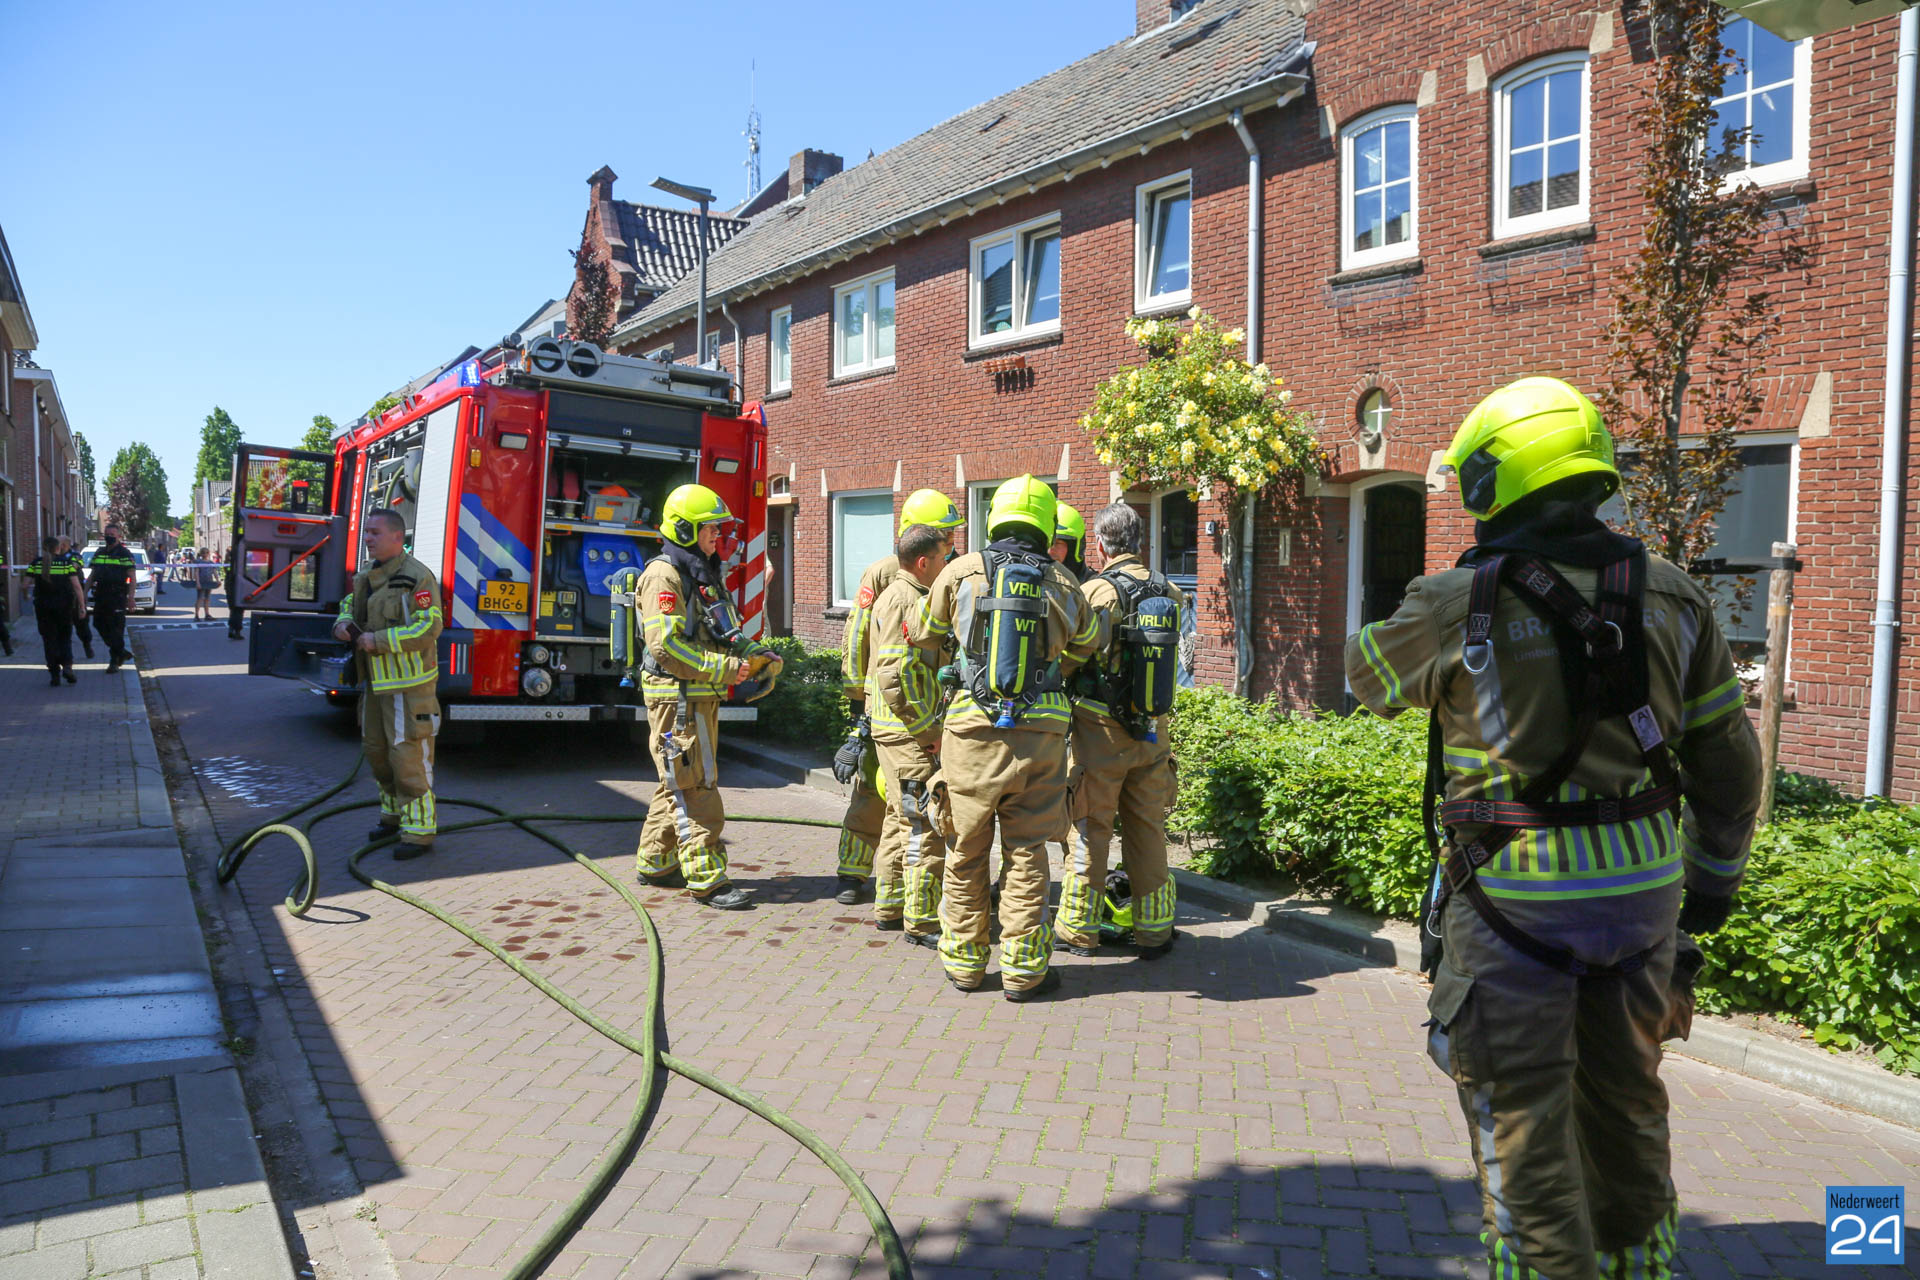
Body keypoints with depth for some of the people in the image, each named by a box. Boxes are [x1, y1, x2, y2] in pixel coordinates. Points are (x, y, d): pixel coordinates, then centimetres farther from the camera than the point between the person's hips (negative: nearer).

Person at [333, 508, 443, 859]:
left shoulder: (416, 577, -16)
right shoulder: (365, 575, 11)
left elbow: (429, 627, -24)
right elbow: (349, 606, 25)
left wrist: (378, 640, -24)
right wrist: (343, 625, 1)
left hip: (408, 682, -9)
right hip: (376, 681, 9)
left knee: (408, 754, -7)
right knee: (376, 750, 19)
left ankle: (419, 829, 1)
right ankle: (394, 813, 36)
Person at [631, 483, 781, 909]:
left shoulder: (705, 576, 17)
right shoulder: (664, 576, -14)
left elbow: (724, 632, 23)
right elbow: (666, 644, -22)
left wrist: (755, 654, 5)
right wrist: (724, 669, -21)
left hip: (701, 698, 10)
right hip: (676, 699, -10)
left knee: (680, 785, 16)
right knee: (695, 788, -8)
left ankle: (655, 863, 28)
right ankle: (706, 880, -4)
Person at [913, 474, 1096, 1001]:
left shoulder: (961, 572, 1)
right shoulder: (1062, 583, 4)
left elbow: (923, 636, 15)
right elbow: (1084, 646, 19)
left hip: (972, 727, 0)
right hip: (1041, 729, 1)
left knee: (966, 853, 11)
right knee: (1027, 853, 8)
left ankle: (964, 962, 20)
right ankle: (1023, 969, 12)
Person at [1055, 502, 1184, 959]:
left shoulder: (1097, 590, -14)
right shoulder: (1169, 593, 3)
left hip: (1101, 729, -4)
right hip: (1153, 731, 4)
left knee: (1089, 828, 6)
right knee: (1148, 829, 13)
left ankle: (1078, 929, 16)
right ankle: (1154, 929, 21)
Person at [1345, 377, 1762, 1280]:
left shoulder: (1458, 606, -14)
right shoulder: (1671, 598, 0)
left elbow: (1369, 677, 7)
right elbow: (1729, 769, 5)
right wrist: (1708, 895, 16)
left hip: (1516, 902, -5)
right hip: (1642, 892, 6)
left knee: (1523, 1127, 8)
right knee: (1625, 1110, 24)